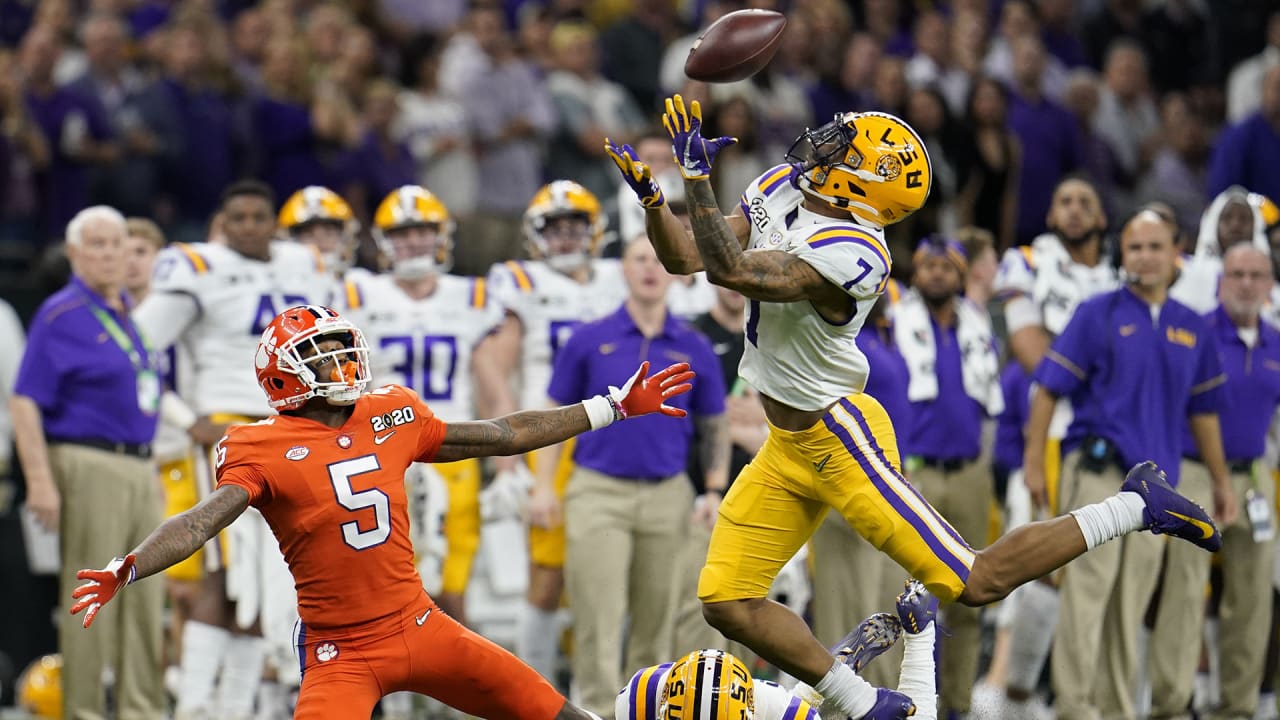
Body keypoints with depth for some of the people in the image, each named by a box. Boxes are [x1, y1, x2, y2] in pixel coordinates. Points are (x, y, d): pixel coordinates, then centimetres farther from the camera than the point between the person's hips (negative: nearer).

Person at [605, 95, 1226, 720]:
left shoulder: (848, 255, -27)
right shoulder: (780, 190, 0)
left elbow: (729, 271, -36)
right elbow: (684, 259, 5)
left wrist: (697, 175, -35)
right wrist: (650, 196, -10)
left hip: (842, 438, -9)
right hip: (788, 450, 9)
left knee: (974, 584, -7)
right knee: (727, 603, 3)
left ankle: (1134, 509, 8)